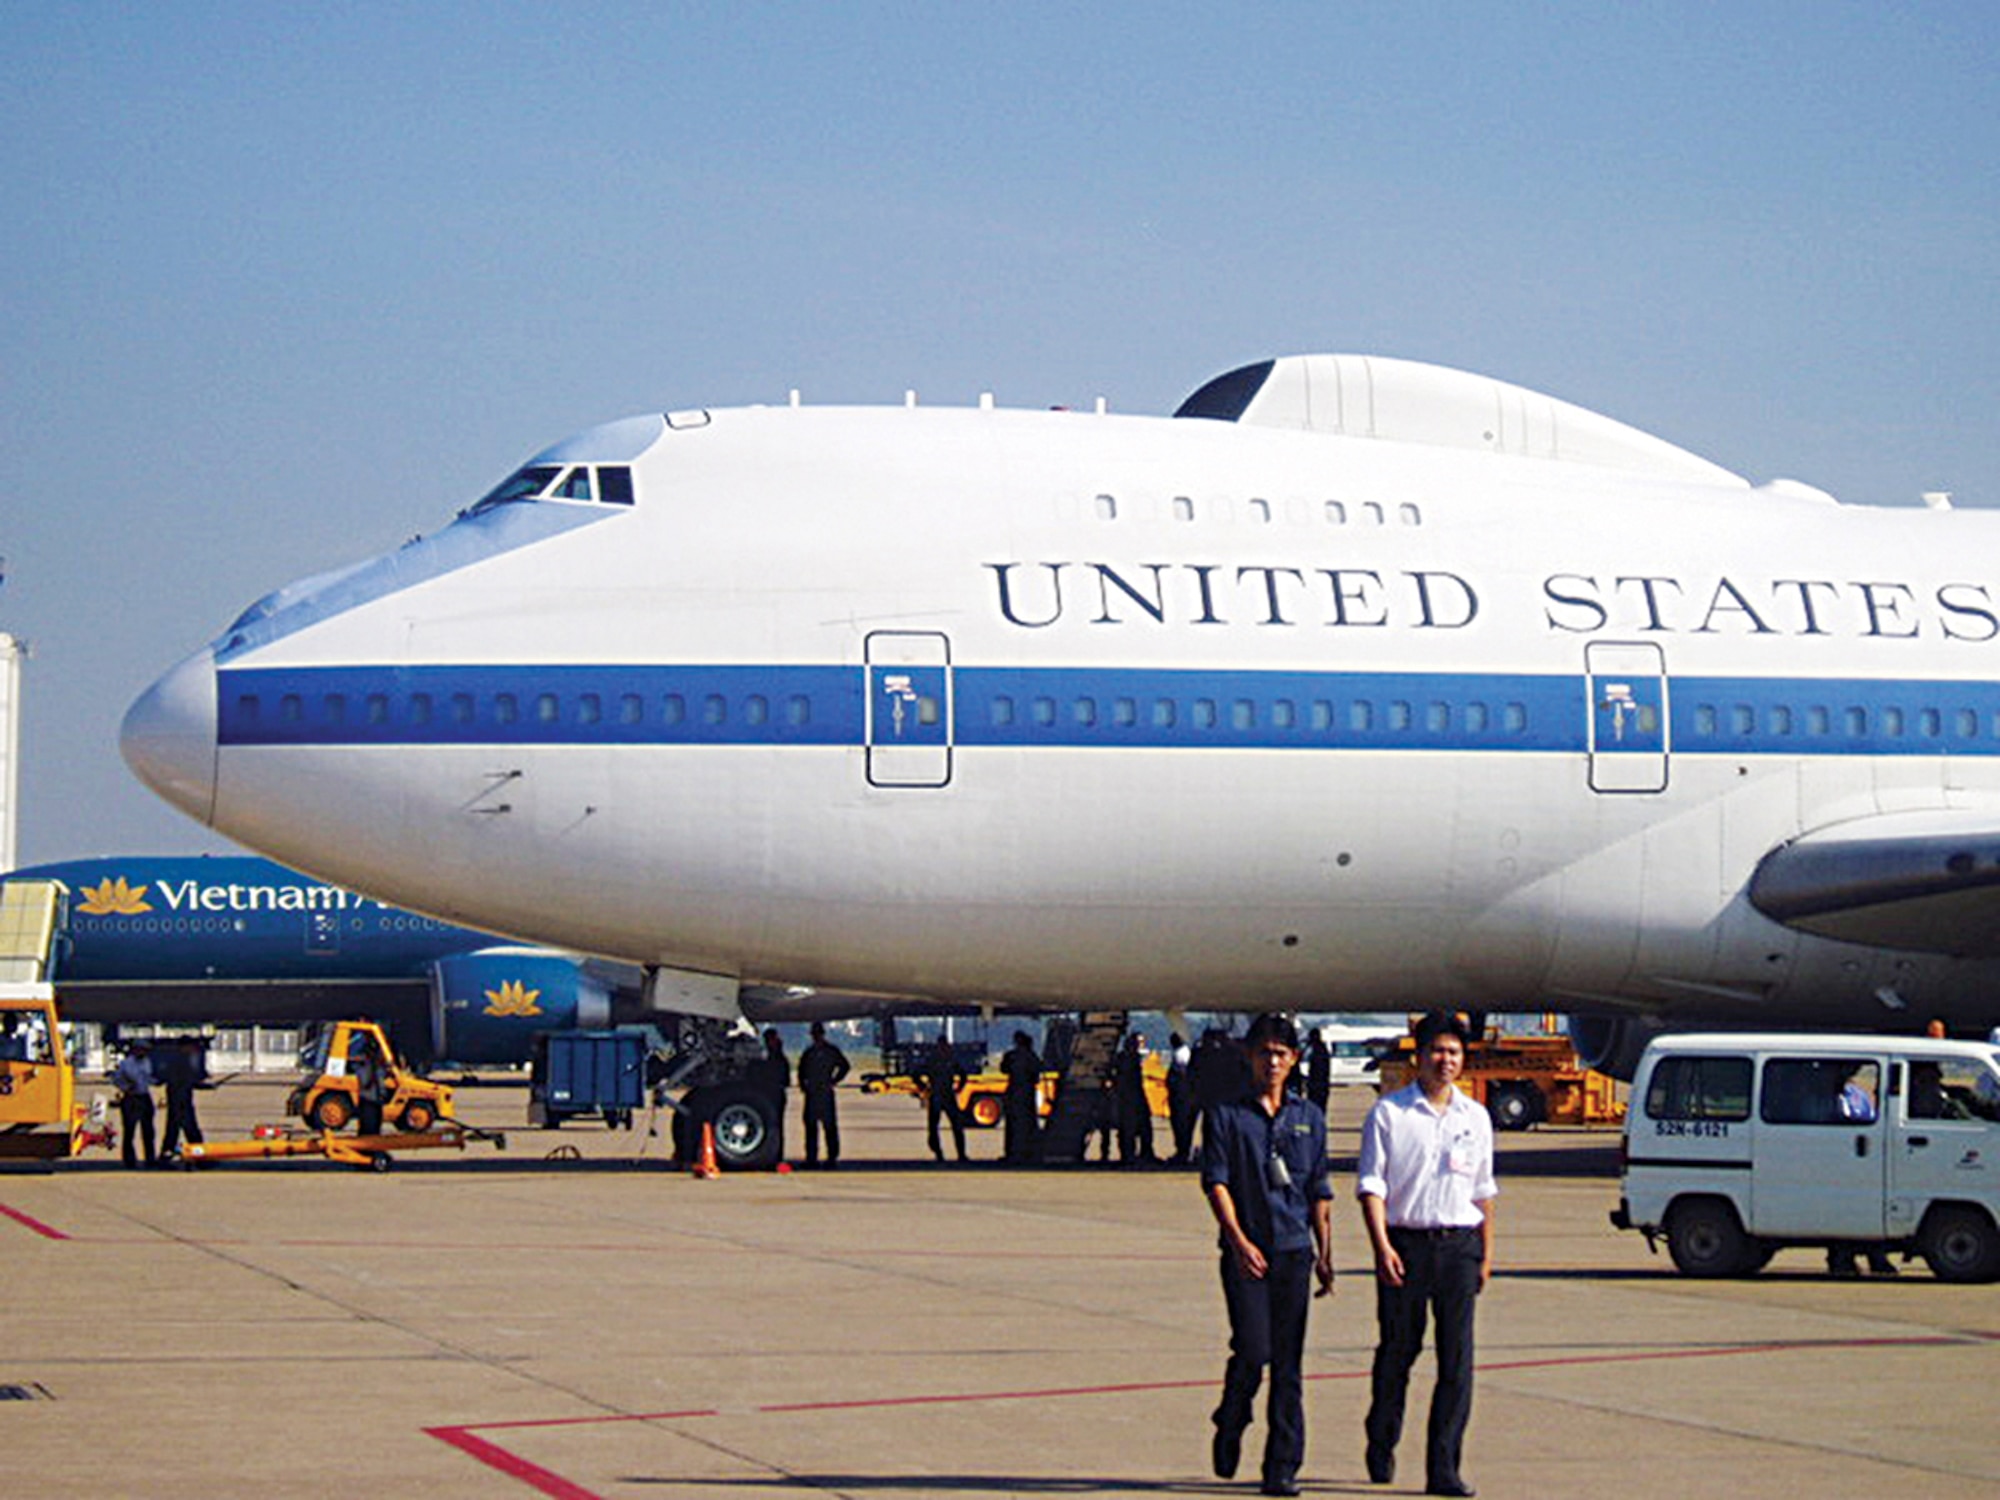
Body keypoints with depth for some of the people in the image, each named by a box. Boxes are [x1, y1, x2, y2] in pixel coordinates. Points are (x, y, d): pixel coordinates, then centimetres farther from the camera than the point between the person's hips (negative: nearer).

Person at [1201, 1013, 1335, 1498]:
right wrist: (1239, 1240, -16)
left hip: (1294, 1252, 3)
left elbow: (1320, 1191, 16)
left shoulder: (1309, 1118, 13)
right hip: (1245, 1253, -3)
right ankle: (1229, 1427, 15)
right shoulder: (1226, 1115, 4)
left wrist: (1325, 1254, 10)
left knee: (1289, 1365, 1)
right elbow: (1216, 1181, -3)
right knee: (1252, 1351, -13)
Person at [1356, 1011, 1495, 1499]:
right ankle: (1381, 1446, 27)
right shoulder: (1388, 1113, 0)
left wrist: (1486, 1254, 14)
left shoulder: (1476, 1118, 12)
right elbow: (1371, 1184, -3)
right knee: (1396, 1350, 6)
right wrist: (1381, 1246, -14)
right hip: (1405, 1243, -3)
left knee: (1457, 1358, -5)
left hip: (1459, 1244, 3)